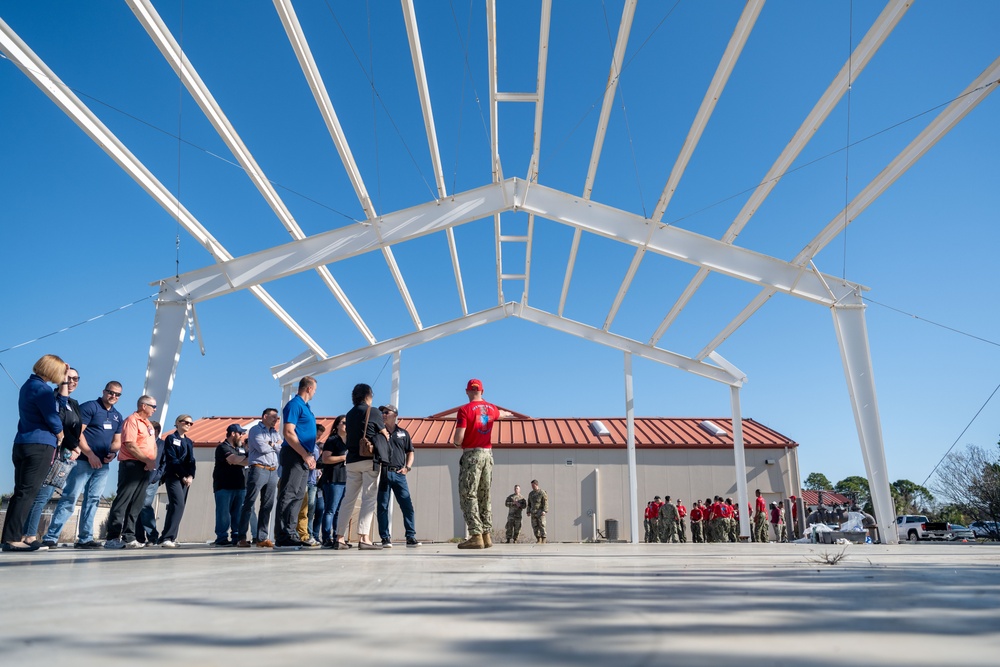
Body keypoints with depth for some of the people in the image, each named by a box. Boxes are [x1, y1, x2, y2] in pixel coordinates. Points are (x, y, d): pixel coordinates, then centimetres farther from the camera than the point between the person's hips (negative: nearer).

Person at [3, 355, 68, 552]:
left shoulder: (29, 384, 17)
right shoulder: (40, 388, -12)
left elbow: (56, 406, 17)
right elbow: (52, 417, -12)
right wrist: (60, 436, 3)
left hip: (23, 445, 10)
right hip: (40, 446, -10)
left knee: (20, 492, 11)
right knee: (27, 493, -9)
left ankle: (10, 537, 12)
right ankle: (13, 539, -11)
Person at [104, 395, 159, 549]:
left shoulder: (148, 424, 20)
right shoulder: (132, 420, -7)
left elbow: (153, 445, 21)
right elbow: (130, 445, -17)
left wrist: (153, 461, 2)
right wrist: (148, 460, -15)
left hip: (145, 468, 9)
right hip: (131, 465, -9)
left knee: (136, 504, 7)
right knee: (122, 501, -8)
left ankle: (128, 537, 10)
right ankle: (113, 538, -7)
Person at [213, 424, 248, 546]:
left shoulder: (242, 448, 21)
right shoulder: (223, 447, -2)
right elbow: (233, 460, -17)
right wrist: (246, 457, -3)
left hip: (240, 486, 6)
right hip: (224, 486, -6)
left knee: (238, 513, 3)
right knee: (223, 513, -5)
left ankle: (237, 537, 6)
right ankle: (222, 538, -2)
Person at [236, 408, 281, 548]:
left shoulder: (275, 433, 21)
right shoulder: (255, 430, 2)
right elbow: (262, 448, -11)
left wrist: (272, 444, -6)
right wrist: (276, 445, 5)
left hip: (273, 472, 6)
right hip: (258, 469, -6)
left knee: (267, 506, 5)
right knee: (249, 504, -5)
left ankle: (262, 538, 8)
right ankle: (242, 537, -4)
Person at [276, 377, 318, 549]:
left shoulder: (305, 406, 19)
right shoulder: (295, 404, -9)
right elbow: (288, 433, -18)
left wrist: (310, 456, 15)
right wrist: (305, 455, -18)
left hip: (303, 458, 10)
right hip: (294, 456, -10)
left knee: (298, 496, 10)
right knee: (288, 495, -8)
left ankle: (291, 534, 15)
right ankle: (282, 536, -7)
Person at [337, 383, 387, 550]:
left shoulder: (350, 414, 16)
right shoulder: (373, 412, -1)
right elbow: (385, 434, 8)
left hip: (352, 460, 6)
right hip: (370, 459, -6)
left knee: (348, 498, 8)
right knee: (369, 498, -6)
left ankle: (340, 537, 8)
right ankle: (364, 538, -13)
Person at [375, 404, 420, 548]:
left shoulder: (403, 433, 14)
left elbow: (410, 452, 17)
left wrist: (407, 467, 2)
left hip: (399, 473, 1)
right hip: (383, 472, -1)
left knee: (408, 506, -3)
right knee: (383, 506, 0)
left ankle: (411, 537, 2)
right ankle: (385, 538, 6)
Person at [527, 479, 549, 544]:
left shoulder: (542, 493, -3)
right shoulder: (530, 494, 15)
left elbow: (545, 502, -9)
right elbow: (529, 504, 19)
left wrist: (544, 511, -20)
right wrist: (528, 512, 10)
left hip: (540, 512, -5)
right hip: (533, 513, 6)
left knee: (541, 526, -8)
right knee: (535, 526, 2)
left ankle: (543, 540, -4)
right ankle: (538, 539, 10)